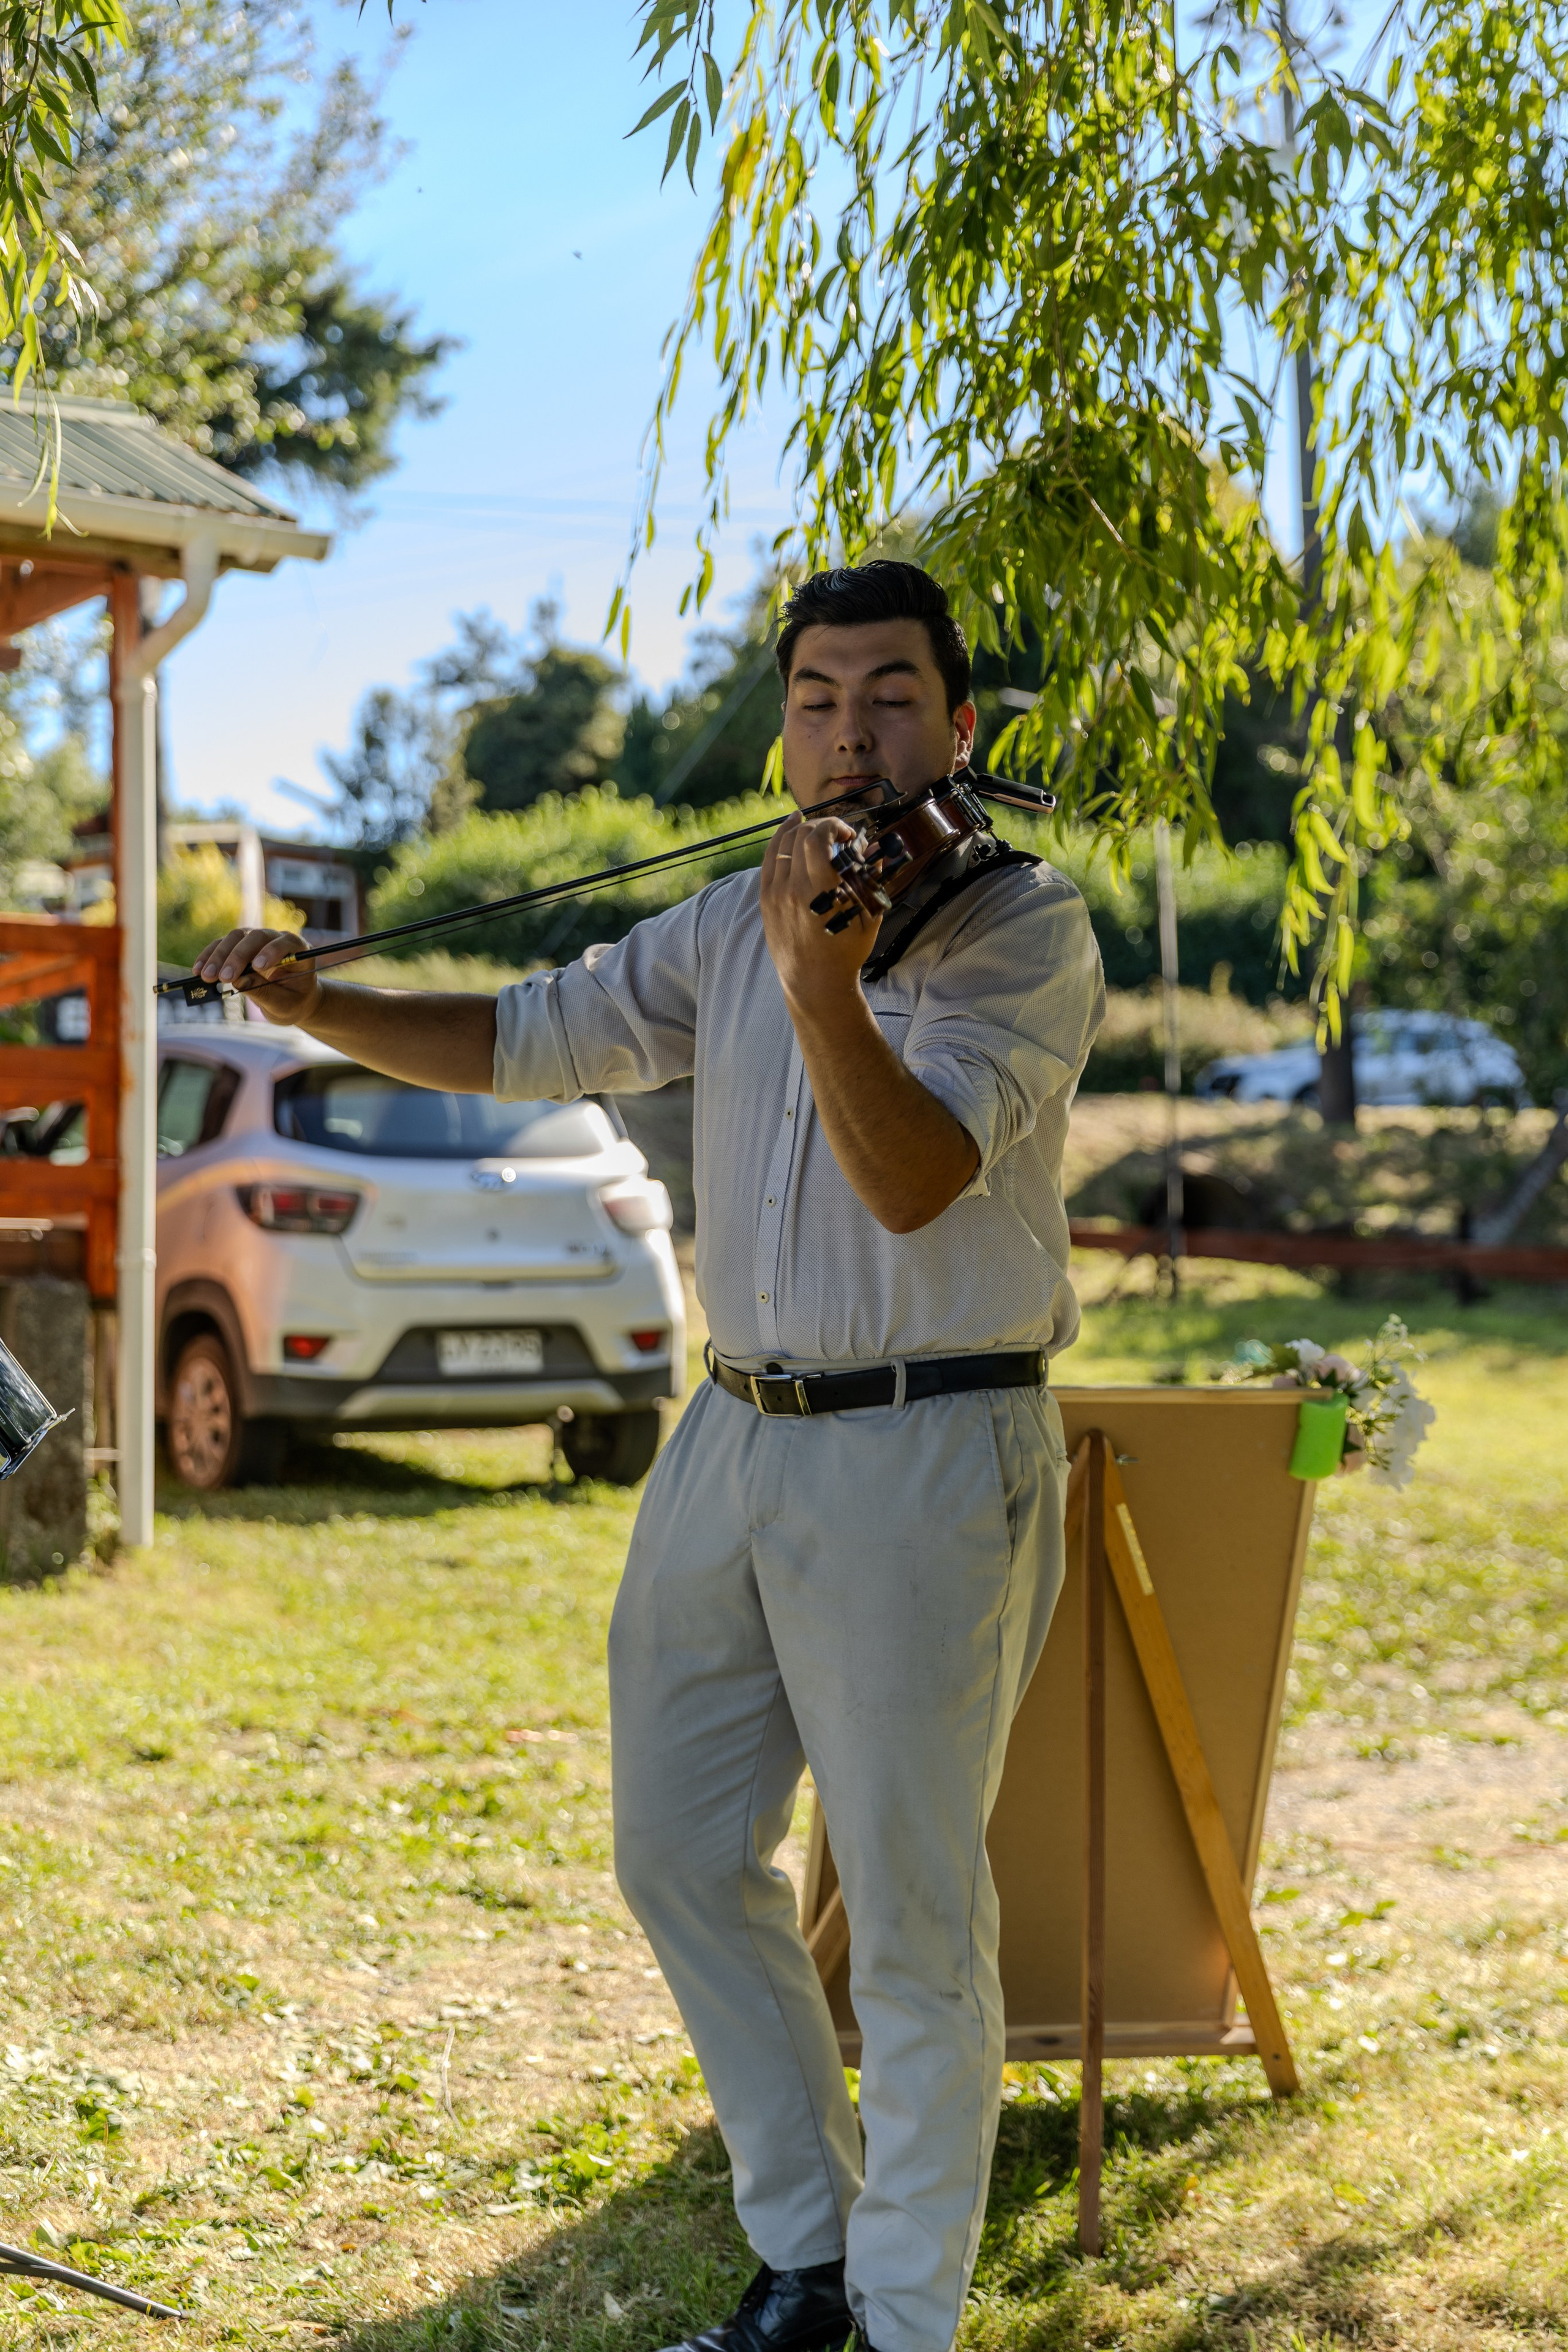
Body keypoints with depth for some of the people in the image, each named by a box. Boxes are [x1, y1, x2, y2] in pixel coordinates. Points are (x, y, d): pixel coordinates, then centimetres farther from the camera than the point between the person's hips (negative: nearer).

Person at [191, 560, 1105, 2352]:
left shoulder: (1025, 930, -10)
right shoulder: (732, 924, 11)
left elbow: (916, 1179, -22)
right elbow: (529, 1040, 14)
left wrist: (821, 977, -35)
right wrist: (314, 1007, 1)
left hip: (924, 1457, -7)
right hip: (737, 1436, 7)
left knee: (910, 1919, -1)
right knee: (680, 1856, 13)